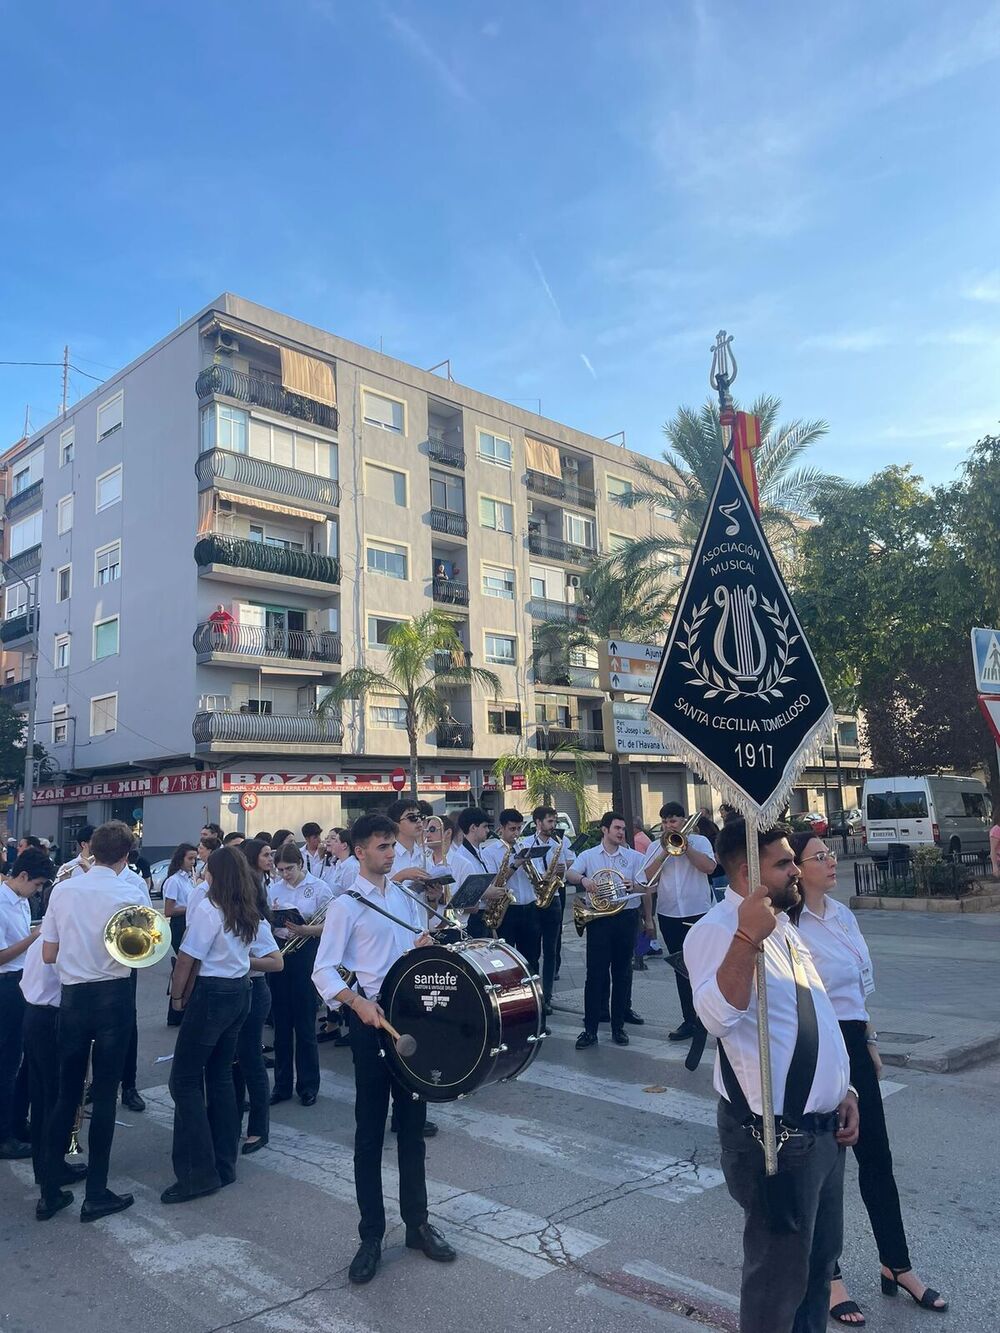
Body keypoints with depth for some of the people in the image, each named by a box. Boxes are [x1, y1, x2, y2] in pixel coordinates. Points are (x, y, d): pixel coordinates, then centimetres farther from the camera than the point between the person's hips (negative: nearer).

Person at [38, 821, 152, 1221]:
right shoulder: (133, 892, -10)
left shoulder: (62, 890, -2)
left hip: (72, 997, 3)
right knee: (104, 1096, 6)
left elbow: (48, 954, 2)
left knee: (66, 1094, 15)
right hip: (114, 996, -3)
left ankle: (50, 1192, 22)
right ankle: (96, 1195, 14)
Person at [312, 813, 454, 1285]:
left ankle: (417, 1222, 28)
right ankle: (371, 1236, 19)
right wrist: (358, 1003, -28)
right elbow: (323, 971, -13)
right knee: (370, 1130, 6)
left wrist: (425, 946, -3)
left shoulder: (405, 898, 10)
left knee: (412, 1123, 14)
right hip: (372, 1019, -5)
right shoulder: (346, 906, -8)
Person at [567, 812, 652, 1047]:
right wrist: (583, 879, -33)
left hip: (626, 918, 1)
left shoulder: (634, 857, 7)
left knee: (622, 973, 7)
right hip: (599, 919, -1)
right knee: (595, 973, -2)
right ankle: (590, 1030, 3)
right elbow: (570, 873, -12)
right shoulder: (588, 856, 5)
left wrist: (648, 920, -14)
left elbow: (645, 889, 3)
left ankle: (618, 1026, 18)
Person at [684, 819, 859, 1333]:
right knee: (779, 1275, 8)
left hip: (823, 1128, 9)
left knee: (820, 1258, 25)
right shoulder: (717, 930, -21)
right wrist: (748, 938, -48)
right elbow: (718, 1017, -38)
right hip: (776, 1139, -9)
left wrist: (843, 1092, 12)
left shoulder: (783, 926, 9)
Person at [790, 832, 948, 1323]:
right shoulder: (788, 925, -19)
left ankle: (896, 1265, 34)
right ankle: (827, 1275, 26)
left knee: (876, 1156, 16)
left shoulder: (843, 914, 6)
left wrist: (870, 1040, 16)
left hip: (852, 1044, 7)